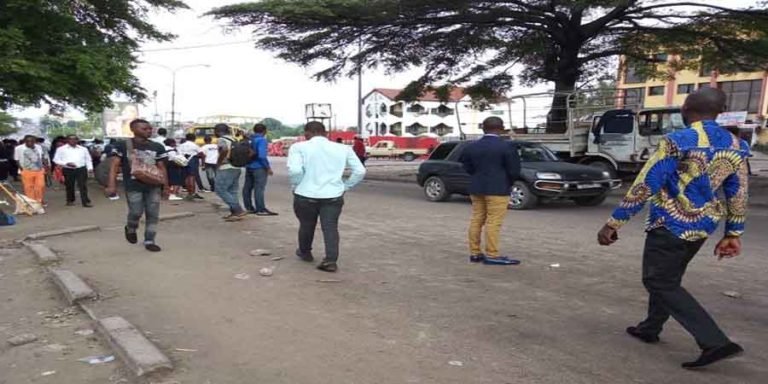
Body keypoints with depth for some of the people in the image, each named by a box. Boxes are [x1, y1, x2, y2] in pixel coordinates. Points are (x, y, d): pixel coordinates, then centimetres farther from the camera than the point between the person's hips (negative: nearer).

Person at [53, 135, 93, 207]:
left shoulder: (83, 149, 12)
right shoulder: (61, 149, 4)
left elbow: (88, 159, 17)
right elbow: (56, 159, 2)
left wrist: (90, 168, 4)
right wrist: (66, 163, -12)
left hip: (81, 169, 1)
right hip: (68, 170, -1)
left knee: (83, 185, -5)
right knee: (69, 186, 8)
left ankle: (86, 201, -4)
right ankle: (70, 200, 23)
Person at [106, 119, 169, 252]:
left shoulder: (157, 147, 6)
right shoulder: (122, 146, -1)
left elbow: (161, 167, 11)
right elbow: (115, 165, -2)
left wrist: (165, 185, 7)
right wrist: (112, 184, -11)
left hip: (153, 186, 3)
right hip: (133, 186, -3)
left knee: (153, 215, 3)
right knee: (136, 213, -5)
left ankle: (149, 241, 15)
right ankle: (130, 229, 29)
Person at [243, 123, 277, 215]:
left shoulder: (249, 139, 9)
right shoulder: (261, 140, -13)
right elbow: (261, 155, -21)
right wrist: (268, 167, -16)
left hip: (249, 166, 8)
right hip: (259, 167, -8)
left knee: (248, 187, 11)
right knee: (259, 188, -8)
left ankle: (249, 208, 20)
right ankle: (261, 210, -8)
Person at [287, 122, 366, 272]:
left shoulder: (299, 147, -3)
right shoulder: (343, 148, 6)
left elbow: (294, 170, -18)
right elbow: (360, 171, 4)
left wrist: (296, 186, -1)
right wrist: (345, 187, 13)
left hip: (306, 195, -1)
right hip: (334, 196, 1)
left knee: (306, 225, 19)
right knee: (331, 227, 6)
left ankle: (305, 253, 38)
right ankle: (331, 260, -5)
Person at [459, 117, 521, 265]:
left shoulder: (471, 147, 5)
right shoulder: (506, 146, -11)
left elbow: (467, 167, 8)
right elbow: (514, 170, -9)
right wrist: (508, 183, 9)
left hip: (476, 188, 6)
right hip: (497, 189, -6)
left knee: (476, 221, 11)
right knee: (493, 222, -4)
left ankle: (475, 253, 16)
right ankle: (492, 255, -3)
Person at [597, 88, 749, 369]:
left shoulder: (677, 142, -19)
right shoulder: (736, 146, 2)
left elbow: (643, 187, -19)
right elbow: (738, 195, 7)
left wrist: (613, 223, -14)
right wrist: (733, 234, 16)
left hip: (671, 225, -8)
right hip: (703, 226, 8)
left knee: (659, 282, 1)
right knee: (669, 278, 21)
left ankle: (715, 342, -6)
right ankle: (650, 328, 33)